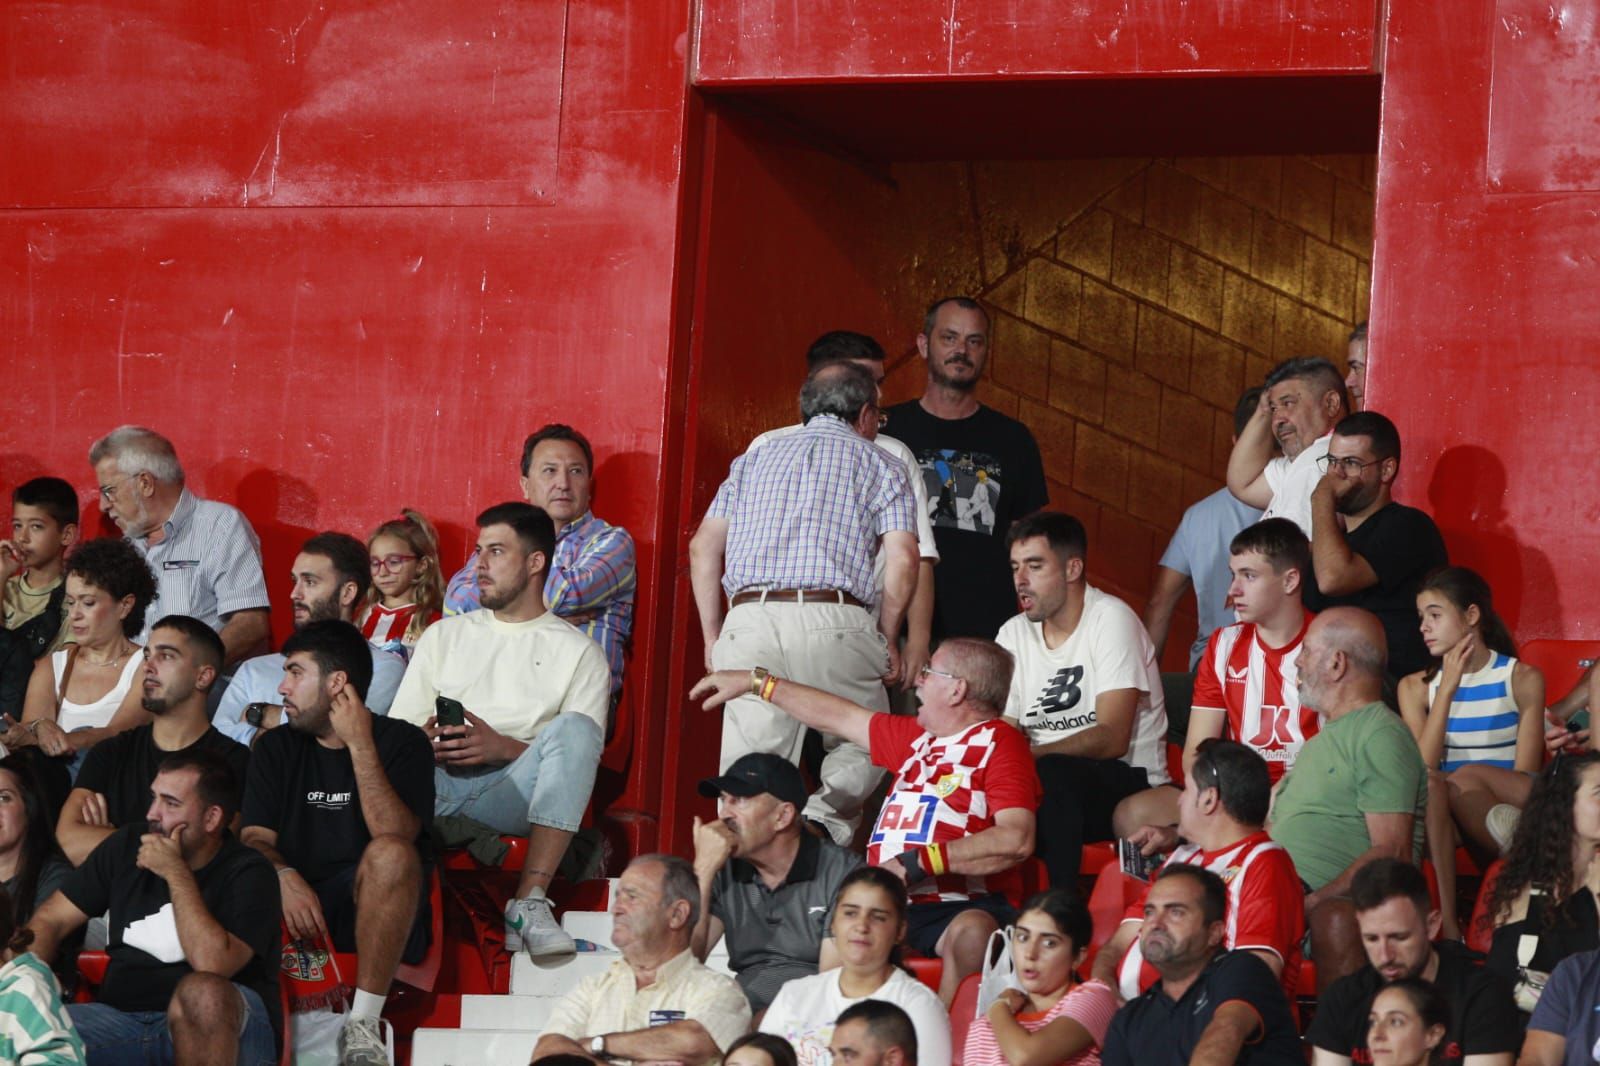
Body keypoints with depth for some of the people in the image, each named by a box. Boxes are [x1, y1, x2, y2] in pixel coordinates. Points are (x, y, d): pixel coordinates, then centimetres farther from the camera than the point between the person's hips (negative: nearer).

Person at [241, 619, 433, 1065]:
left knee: (391, 853, -36)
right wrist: (284, 877, -20)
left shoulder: (401, 742, 2)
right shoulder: (276, 749, 15)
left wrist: (360, 744, -18)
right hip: (297, 909, 3)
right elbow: (255, 839, 2)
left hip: (377, 919, -3)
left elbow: (394, 835, -15)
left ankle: (363, 1024, -32)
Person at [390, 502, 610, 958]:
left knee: (574, 728, -33)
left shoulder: (578, 652, 15)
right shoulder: (445, 636, 25)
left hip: (515, 793, -2)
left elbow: (583, 752, 3)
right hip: (439, 784, 2)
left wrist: (504, 748, -13)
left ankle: (530, 900, -39)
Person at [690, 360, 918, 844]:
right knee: (863, 749, 12)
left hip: (749, 622, 3)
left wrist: (713, 638, 21)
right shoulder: (879, 464, 14)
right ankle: (824, 818, -13)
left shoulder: (756, 459, 25)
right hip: (833, 622, -3)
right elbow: (902, 561, 1)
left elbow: (704, 547, 18)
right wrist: (887, 641, 11)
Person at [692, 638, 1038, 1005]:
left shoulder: (998, 743, -1)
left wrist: (920, 862, -18)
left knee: (973, 932, -39)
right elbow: (839, 717, 37)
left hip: (960, 907, -8)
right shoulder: (918, 737, 24)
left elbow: (1016, 839, -16)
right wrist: (756, 681, 41)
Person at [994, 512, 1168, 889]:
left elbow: (1112, 740, -18)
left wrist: (1029, 755, -28)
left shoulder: (1112, 620, -10)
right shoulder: (1013, 635, 9)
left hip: (1130, 783, -5)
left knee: (1051, 772, -35)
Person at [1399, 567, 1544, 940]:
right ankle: (1445, 918, -44)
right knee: (1428, 784, -33)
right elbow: (1423, 767, -5)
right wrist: (1448, 688, -10)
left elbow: (1526, 778, -2)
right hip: (1445, 825, 2)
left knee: (1467, 776, -34)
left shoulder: (1522, 679, 4)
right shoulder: (1417, 687, 11)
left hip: (1503, 823, -2)